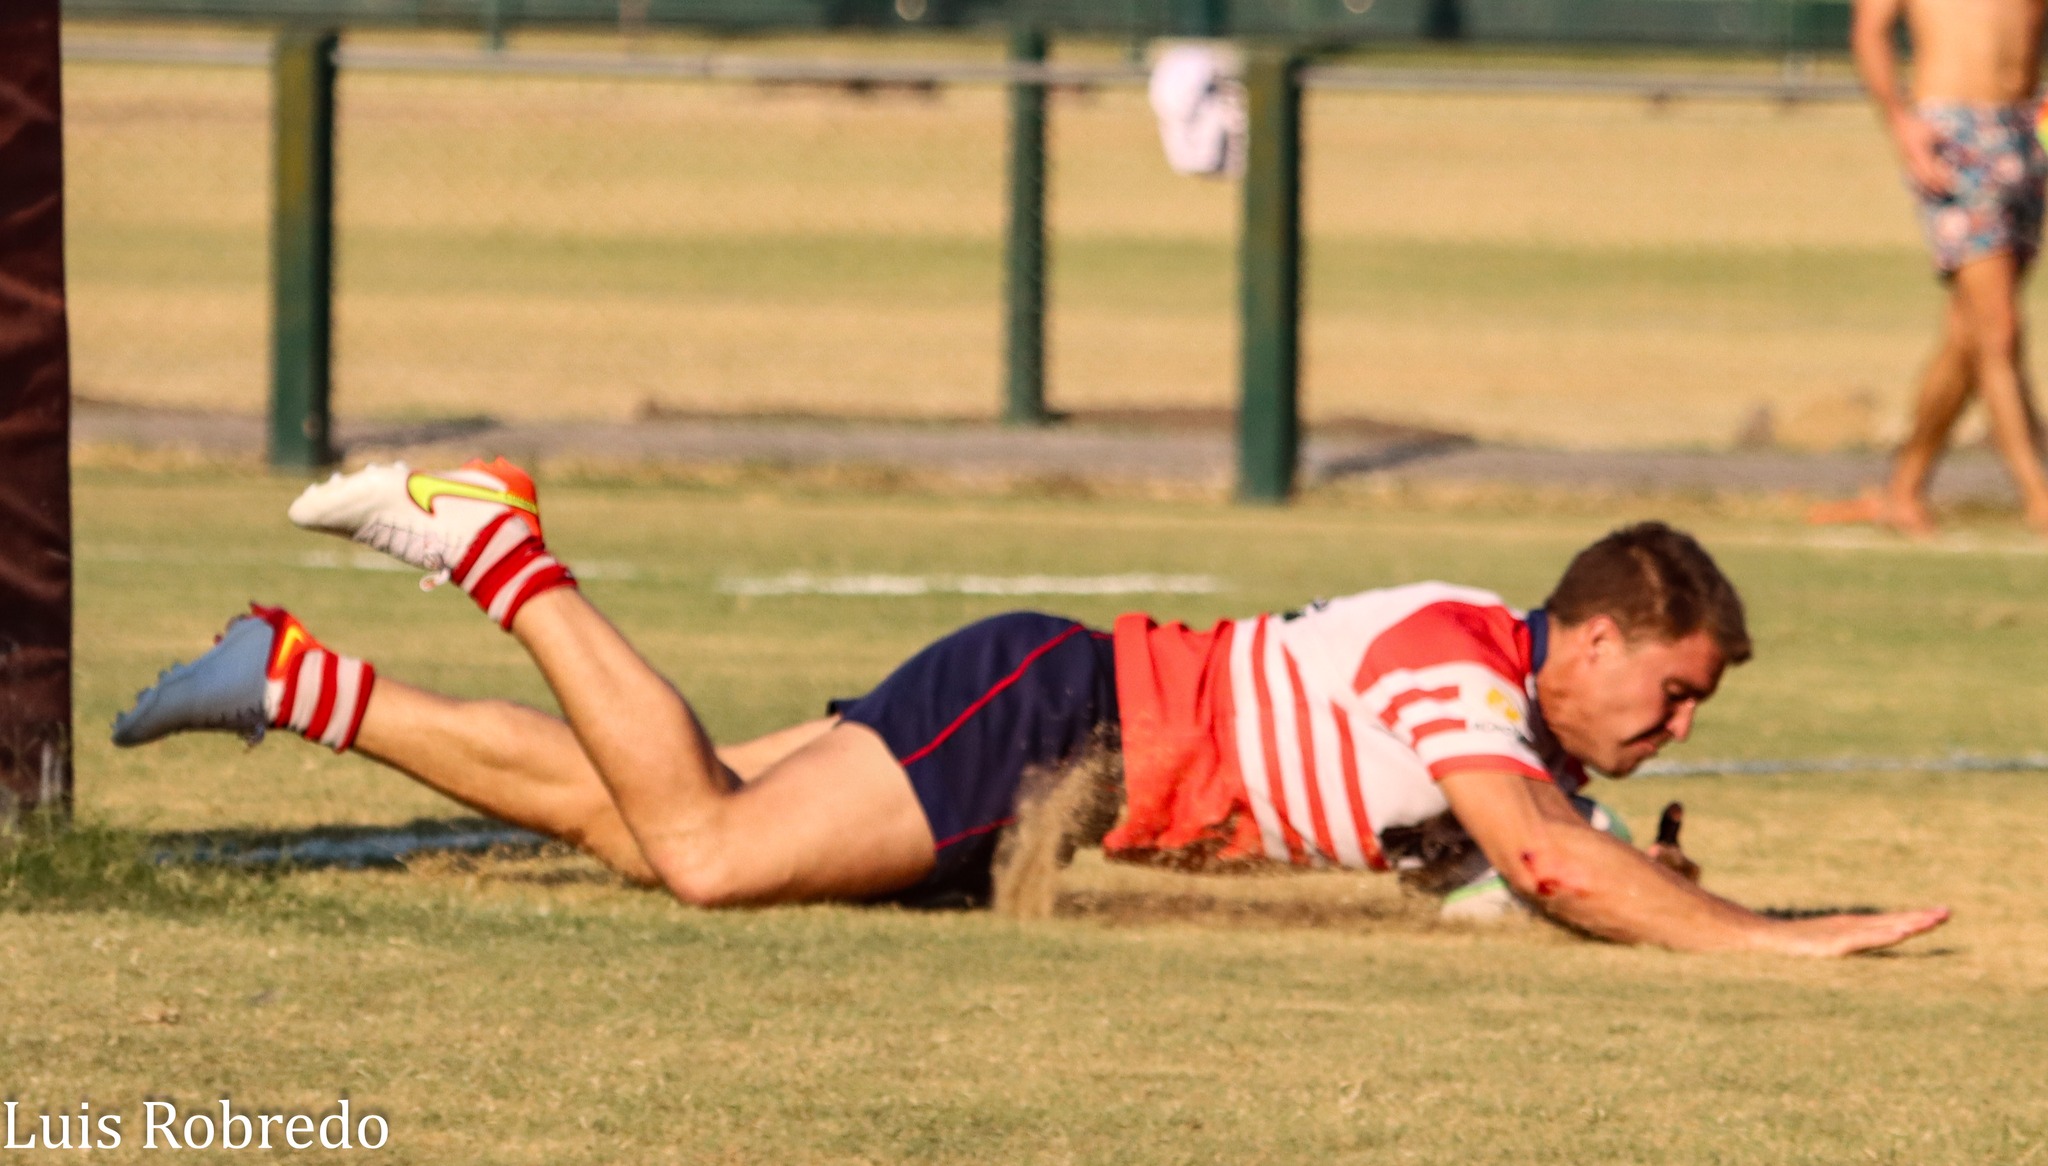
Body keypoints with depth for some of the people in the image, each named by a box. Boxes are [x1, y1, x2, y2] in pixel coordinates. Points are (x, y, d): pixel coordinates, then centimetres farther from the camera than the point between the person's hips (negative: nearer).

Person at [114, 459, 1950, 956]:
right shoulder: (1459, 675, -20)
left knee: (633, 822, 8)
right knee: (703, 854, -22)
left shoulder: (1495, 669, 8)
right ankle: (496, 545, -7)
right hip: (1040, 716, -9)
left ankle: (290, 680, 13)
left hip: (1073, 752, 9)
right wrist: (1767, 938, -31)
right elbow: (1556, 861, -34)